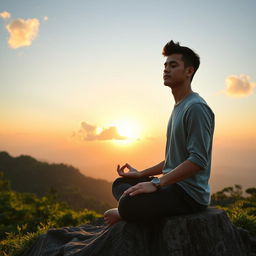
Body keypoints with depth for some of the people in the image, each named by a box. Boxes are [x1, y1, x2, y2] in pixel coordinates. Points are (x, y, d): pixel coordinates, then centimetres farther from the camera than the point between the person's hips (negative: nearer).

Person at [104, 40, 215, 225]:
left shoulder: (196, 107, -14)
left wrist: (156, 184, -24)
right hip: (174, 184, 10)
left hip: (191, 193, -10)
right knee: (120, 183, 12)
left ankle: (122, 214, 1)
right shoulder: (178, 107, 18)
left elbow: (198, 160, -23)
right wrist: (141, 174, 15)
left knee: (127, 204, -29)